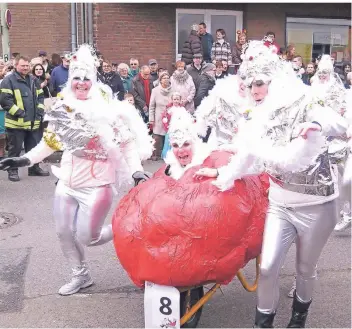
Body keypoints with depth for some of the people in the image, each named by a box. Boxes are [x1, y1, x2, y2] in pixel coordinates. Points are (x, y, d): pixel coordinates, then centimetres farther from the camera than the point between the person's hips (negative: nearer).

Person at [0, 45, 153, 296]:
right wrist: (25, 160, 6)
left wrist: (136, 171, -24)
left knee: (87, 237, -6)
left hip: (97, 184, -6)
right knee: (64, 232, 11)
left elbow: (126, 141, -14)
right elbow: (51, 142, 13)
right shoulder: (62, 109, 1)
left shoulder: (108, 109, -14)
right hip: (67, 182, 6)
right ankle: (81, 276, 34)